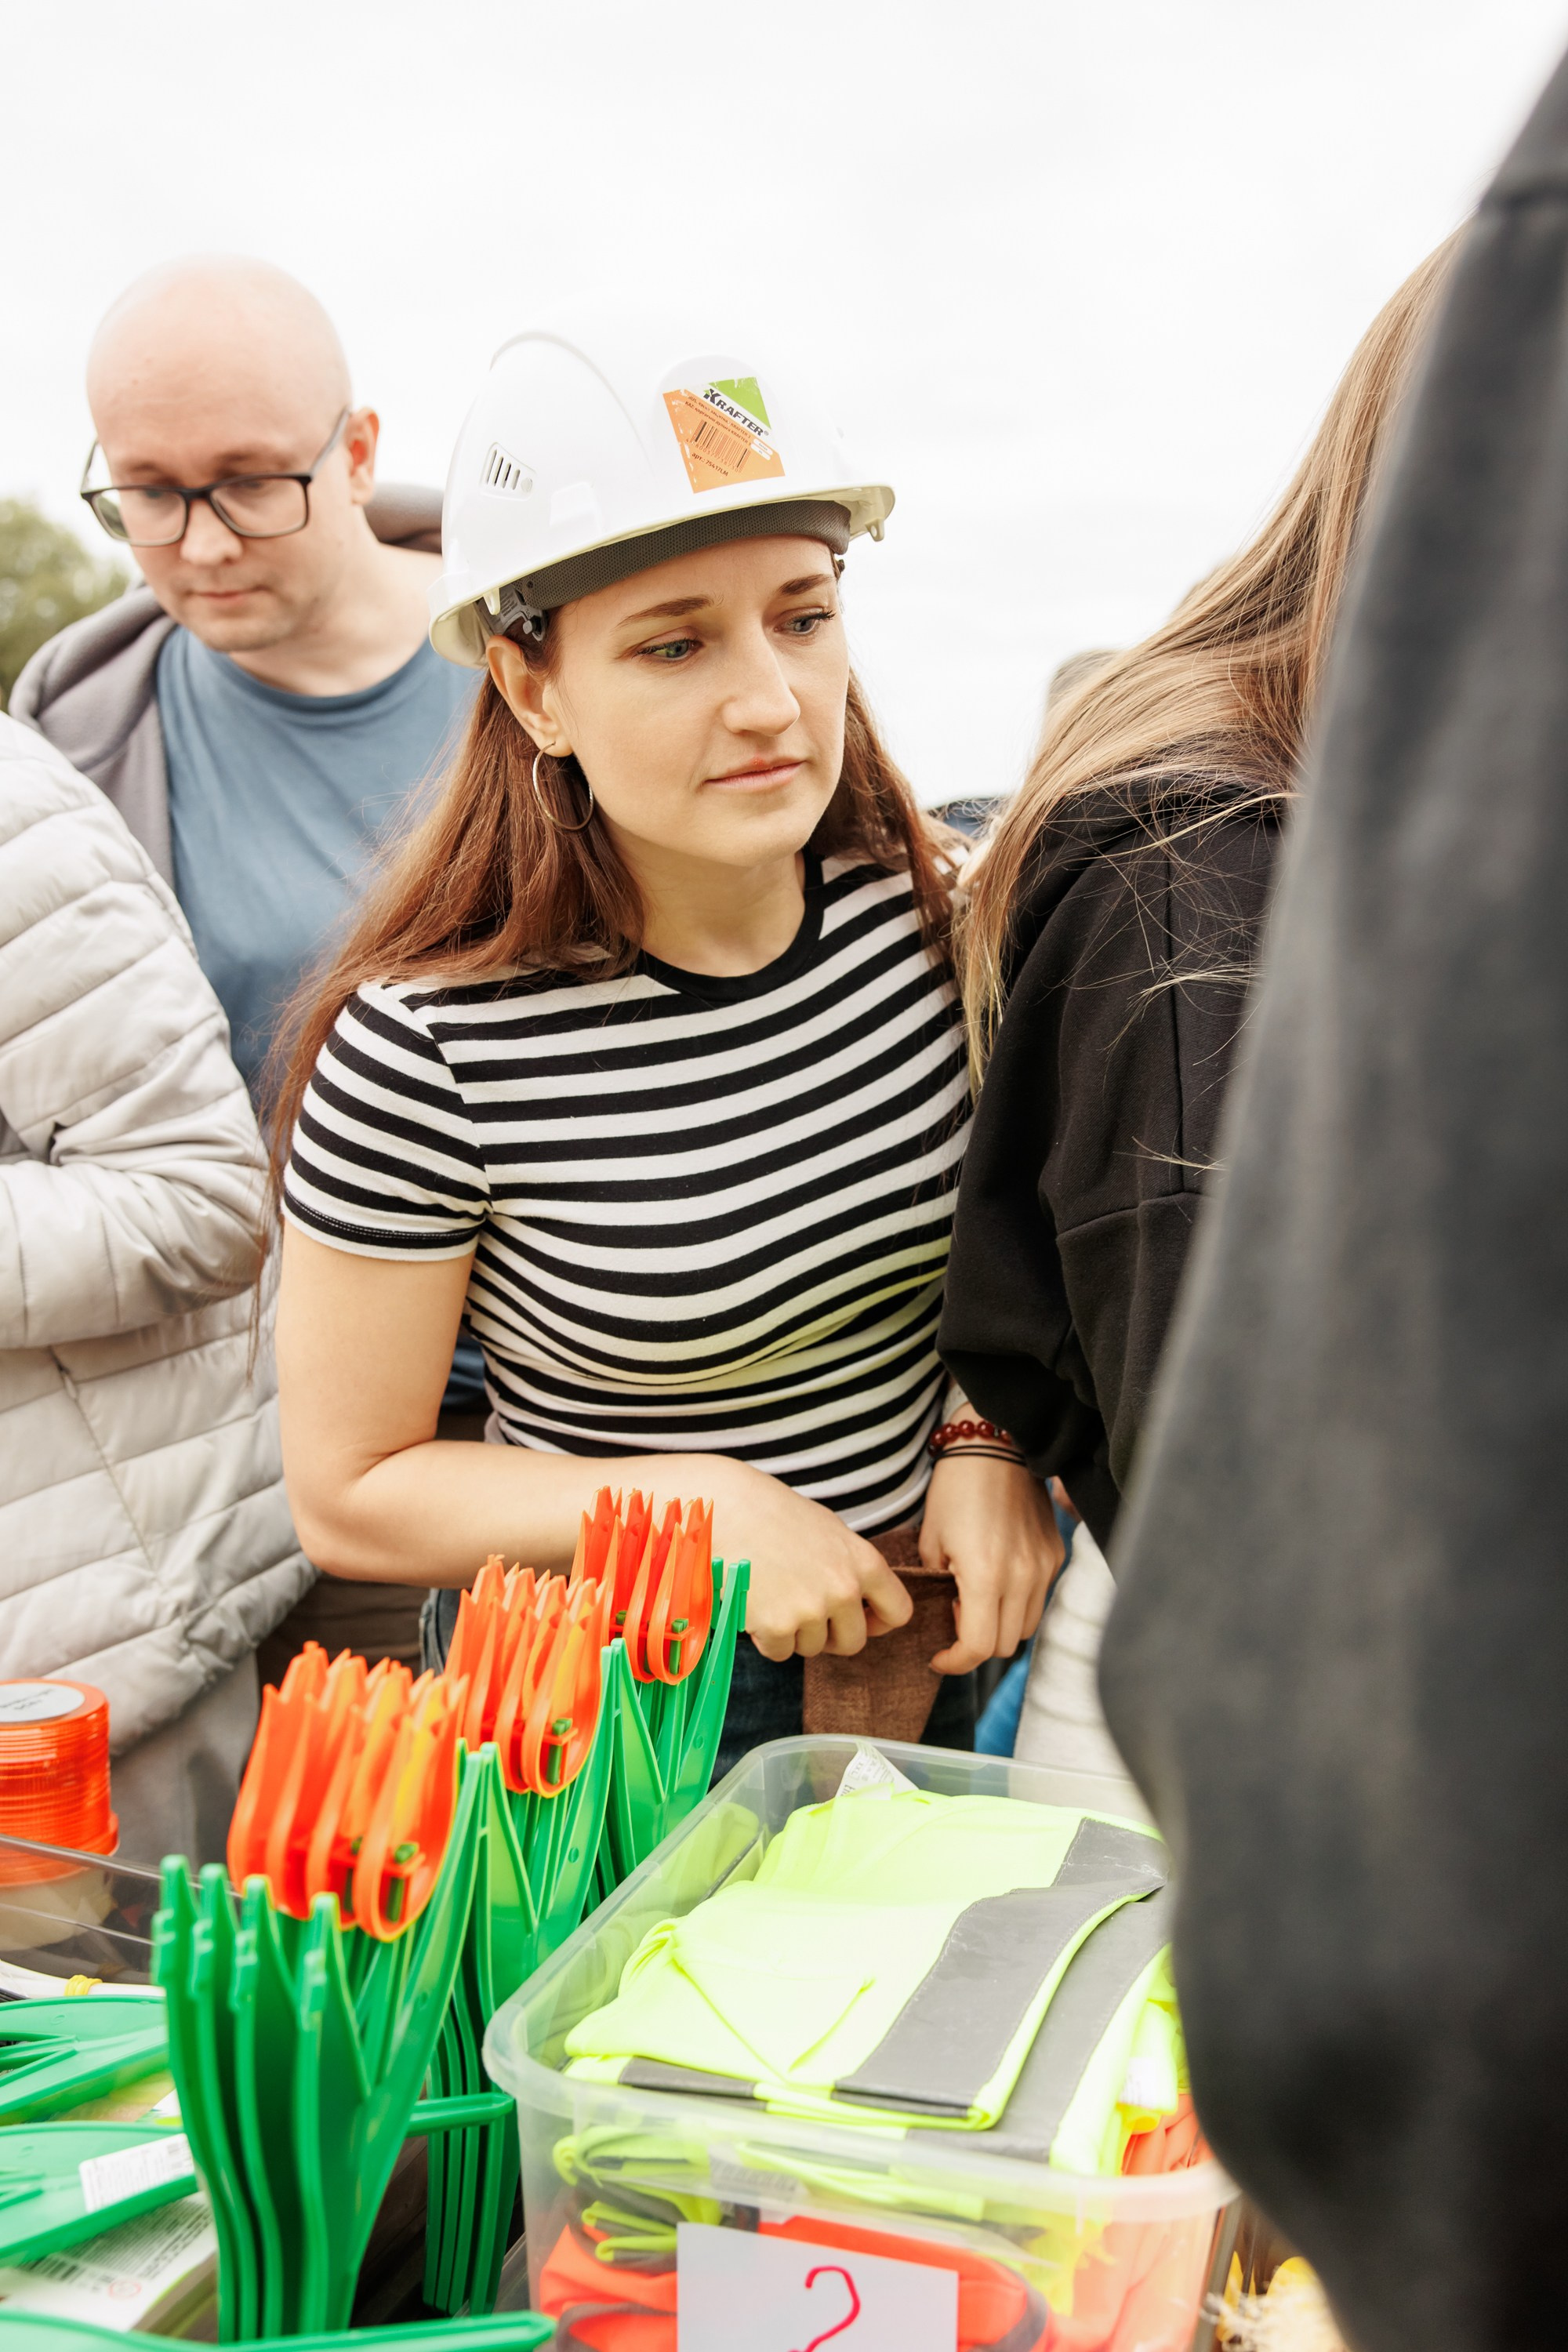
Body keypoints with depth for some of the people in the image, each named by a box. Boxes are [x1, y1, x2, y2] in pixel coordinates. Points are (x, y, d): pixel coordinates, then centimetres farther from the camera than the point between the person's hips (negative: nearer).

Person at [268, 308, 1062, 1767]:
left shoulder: (919, 917, -11)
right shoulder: (427, 1047, -23)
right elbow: (349, 1494, -13)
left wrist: (990, 1438, -10)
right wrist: (696, 1497, -22)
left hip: (921, 1656, 4)